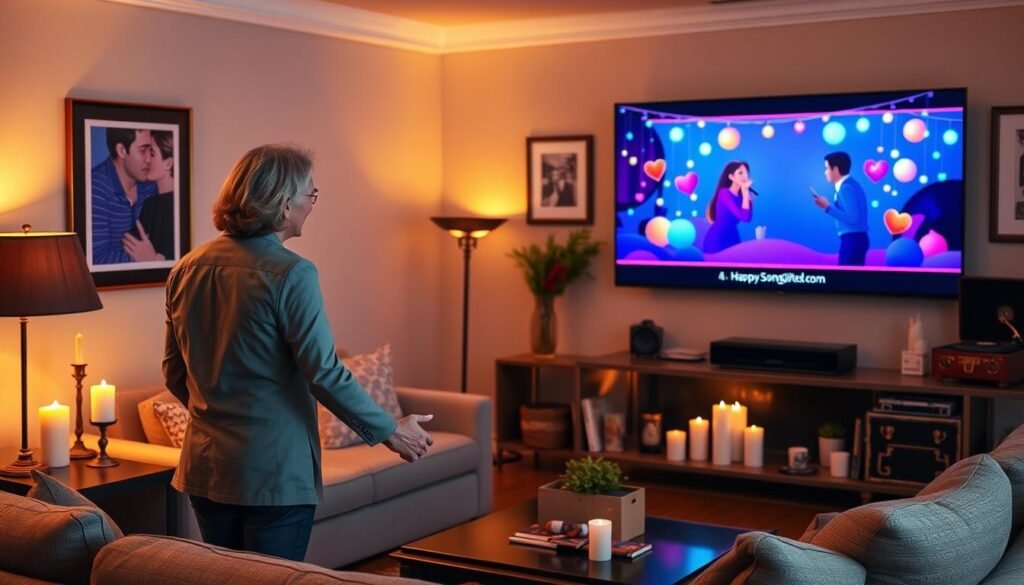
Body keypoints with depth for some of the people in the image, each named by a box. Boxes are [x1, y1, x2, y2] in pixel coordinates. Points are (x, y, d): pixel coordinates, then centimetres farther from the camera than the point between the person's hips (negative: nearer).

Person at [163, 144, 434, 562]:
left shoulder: (186, 269, 4)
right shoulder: (291, 274, -16)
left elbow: (174, 373, 12)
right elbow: (325, 374, -17)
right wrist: (390, 431, -5)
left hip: (204, 467, 7)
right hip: (274, 472, -6)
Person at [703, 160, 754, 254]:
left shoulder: (741, 195, 7)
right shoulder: (724, 193, -15)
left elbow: (748, 217, -6)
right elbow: (744, 216, -22)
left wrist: (746, 193, -6)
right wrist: (745, 193, -17)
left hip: (733, 238, 7)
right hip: (717, 239, -7)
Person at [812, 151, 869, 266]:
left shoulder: (846, 188, -15)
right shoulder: (850, 185, 15)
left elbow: (852, 218, -22)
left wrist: (828, 207, -18)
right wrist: (830, 206, 11)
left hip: (852, 240, -10)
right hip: (856, 239, 10)